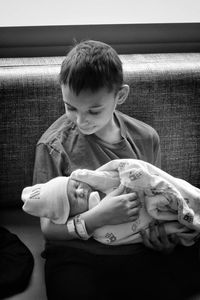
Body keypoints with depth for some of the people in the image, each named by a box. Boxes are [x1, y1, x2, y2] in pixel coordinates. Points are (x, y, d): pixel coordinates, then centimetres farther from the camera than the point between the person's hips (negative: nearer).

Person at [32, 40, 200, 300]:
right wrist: (98, 217, -21)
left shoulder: (146, 137, 3)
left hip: (137, 251, 4)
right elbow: (48, 227, -4)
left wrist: (161, 229, -4)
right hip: (76, 256, -3)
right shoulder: (53, 144, -6)